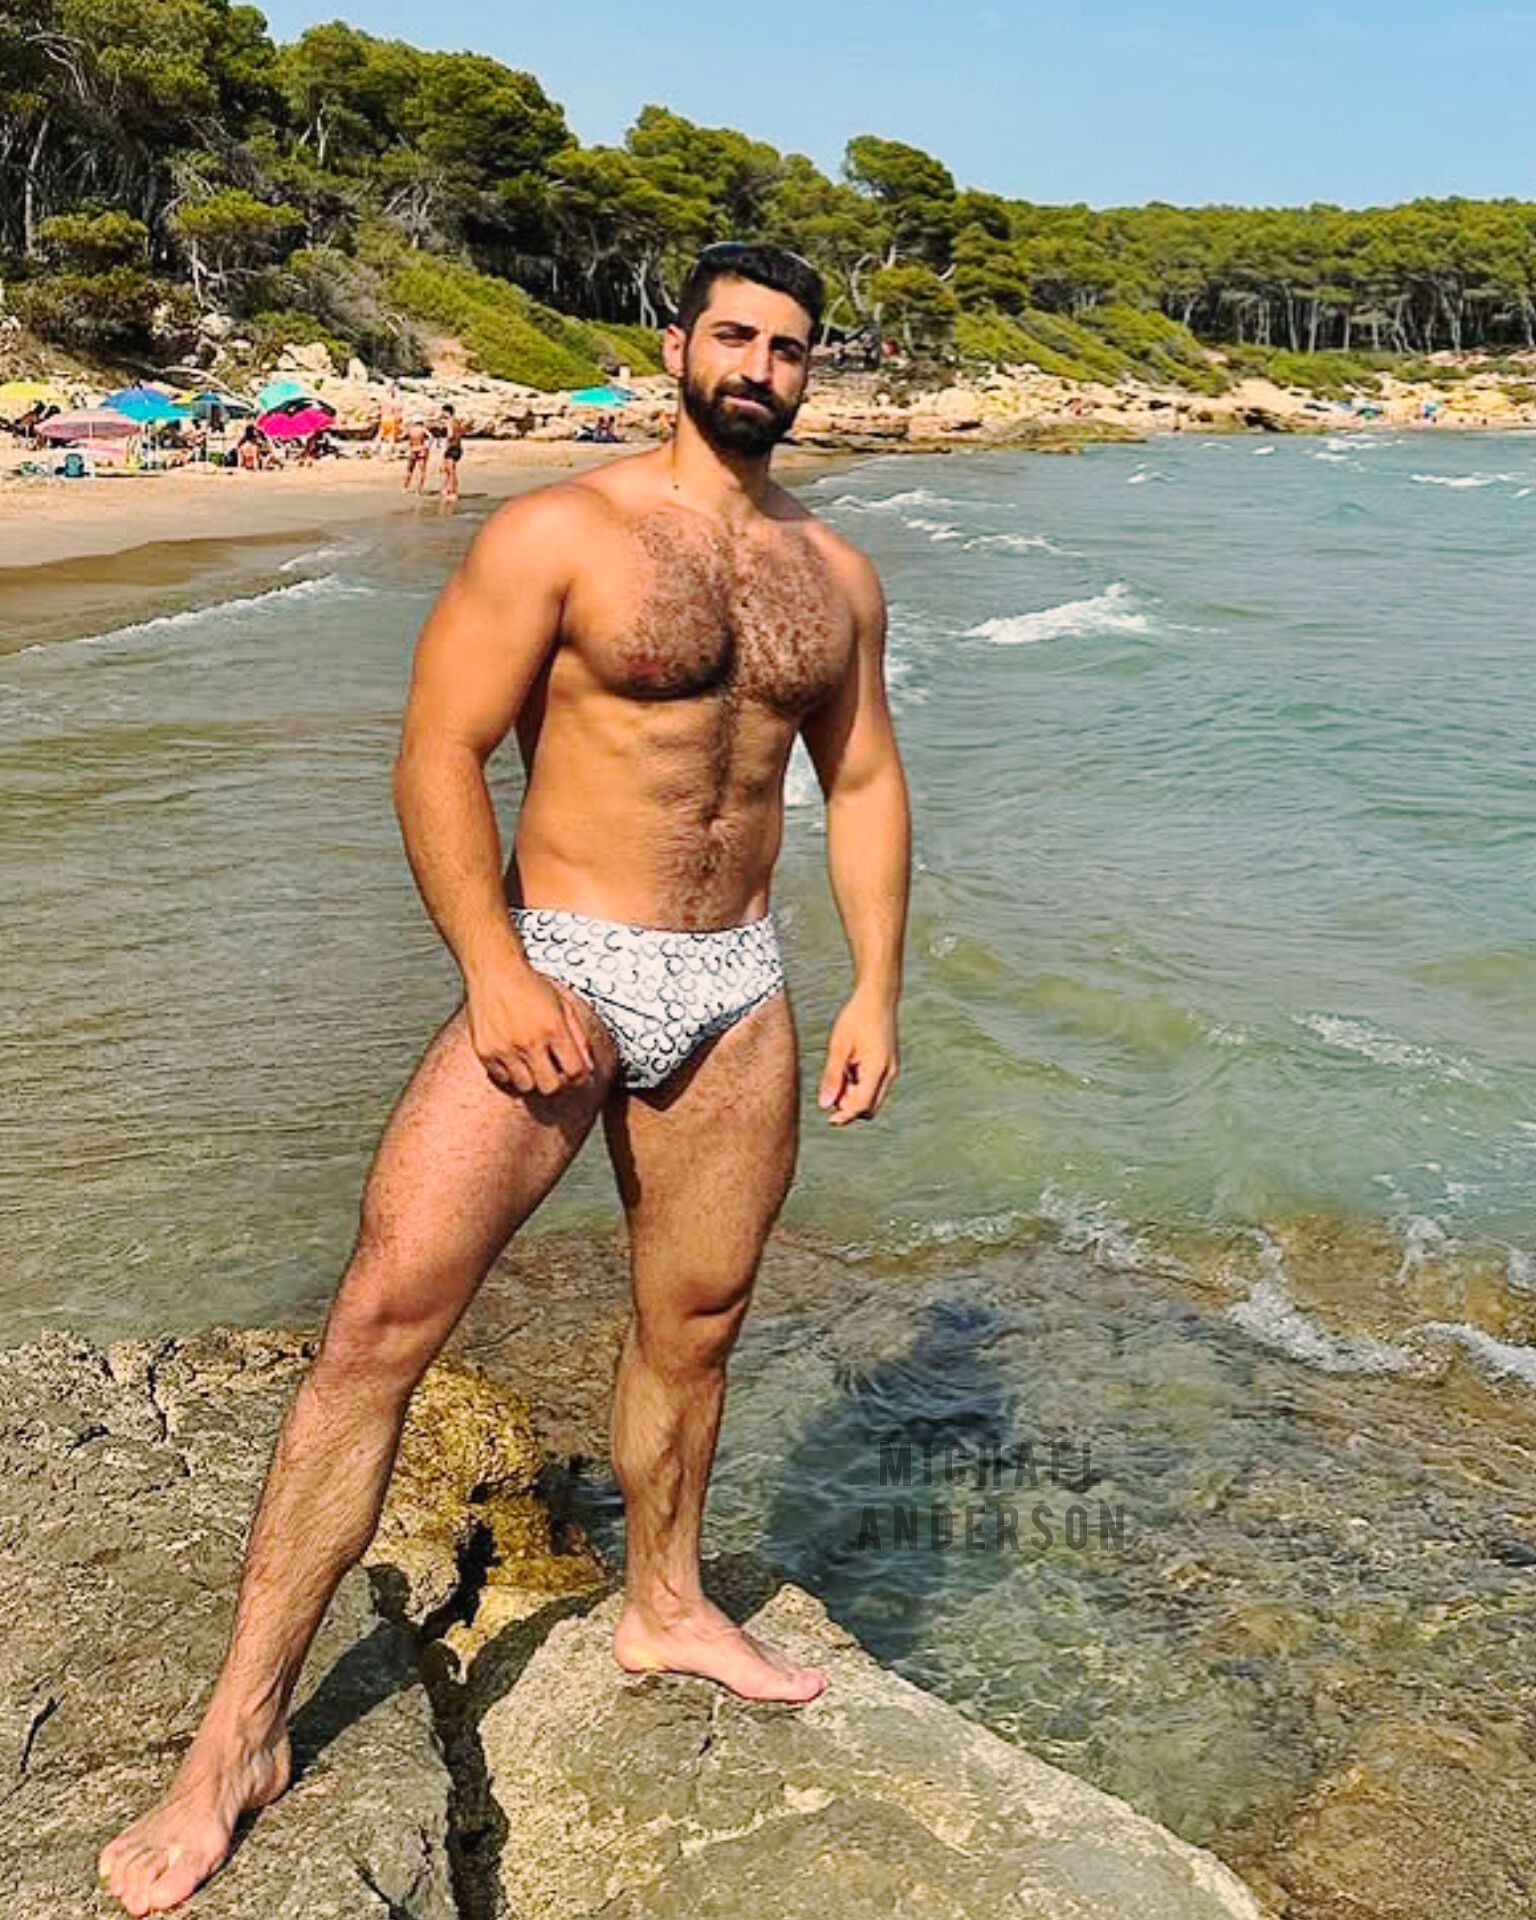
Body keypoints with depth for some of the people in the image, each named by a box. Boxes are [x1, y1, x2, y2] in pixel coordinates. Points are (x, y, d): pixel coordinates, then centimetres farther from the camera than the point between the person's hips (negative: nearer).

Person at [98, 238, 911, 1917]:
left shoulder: (834, 572, 11)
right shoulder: (556, 533, -6)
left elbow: (864, 782, 16)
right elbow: (438, 754, -11)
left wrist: (875, 990, 9)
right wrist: (494, 972, -20)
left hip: (737, 991, 5)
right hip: (560, 967, -5)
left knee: (692, 1331, 15)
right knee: (379, 1323, -11)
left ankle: (664, 1607, 40)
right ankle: (239, 1733, 0)